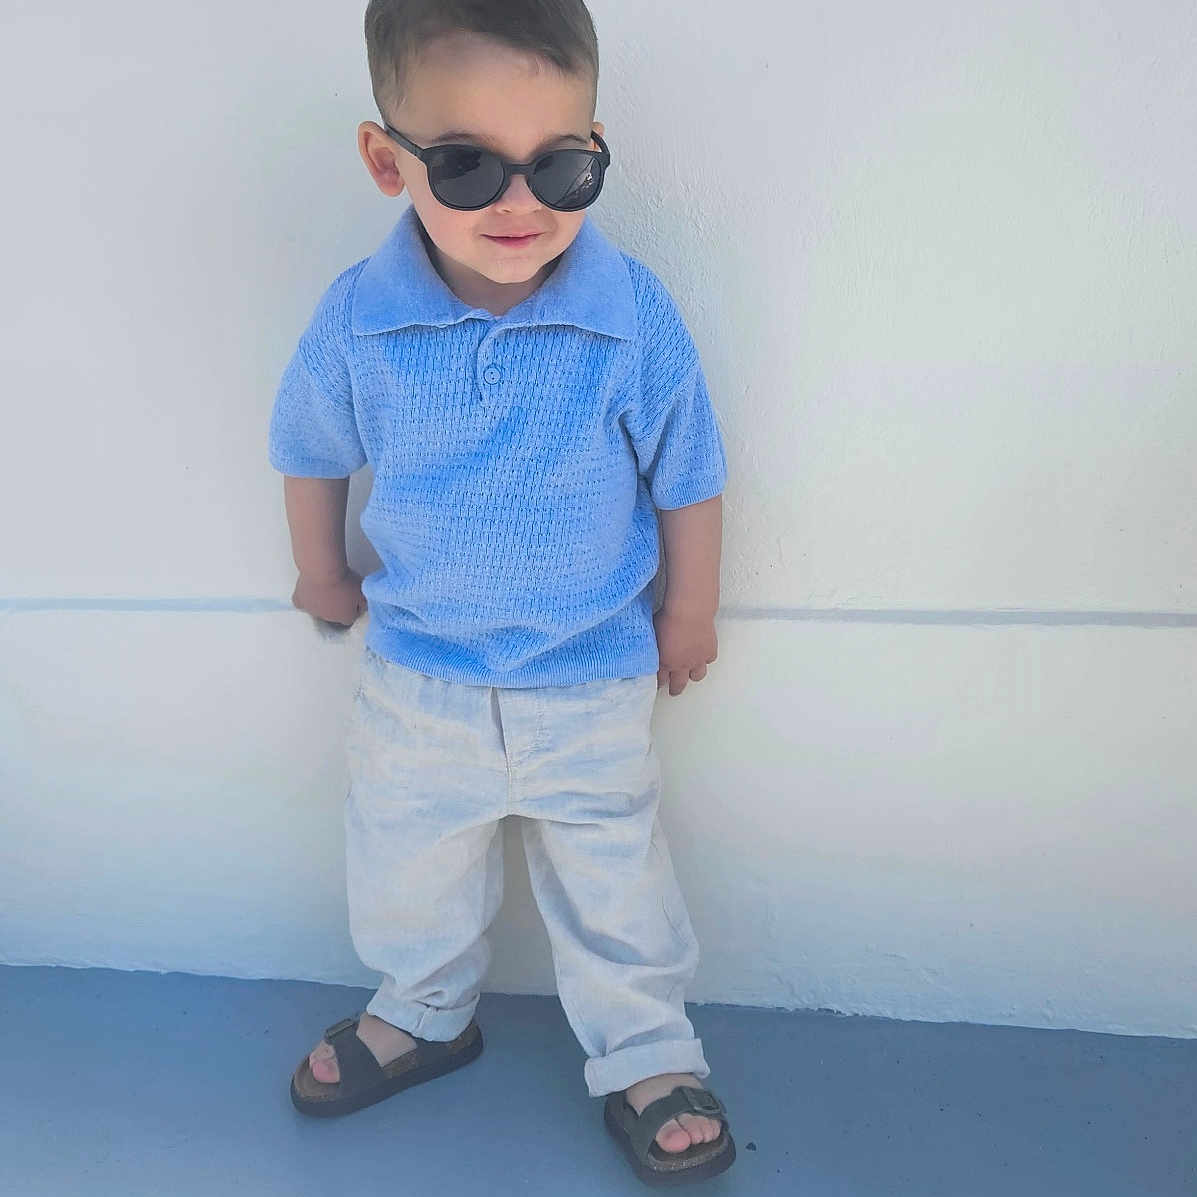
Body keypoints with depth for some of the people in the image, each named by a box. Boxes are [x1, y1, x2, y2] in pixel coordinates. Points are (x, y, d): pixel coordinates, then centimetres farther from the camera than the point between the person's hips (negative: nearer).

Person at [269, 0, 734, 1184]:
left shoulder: (637, 321, -21)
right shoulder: (356, 321, -17)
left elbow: (688, 482, -7)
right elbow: (312, 453, 2)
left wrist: (688, 616, 3)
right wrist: (323, 576, 14)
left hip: (593, 685, -2)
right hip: (417, 675, 2)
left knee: (612, 887, 16)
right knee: (409, 872, 23)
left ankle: (645, 1056, 42)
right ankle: (424, 1016, 53)